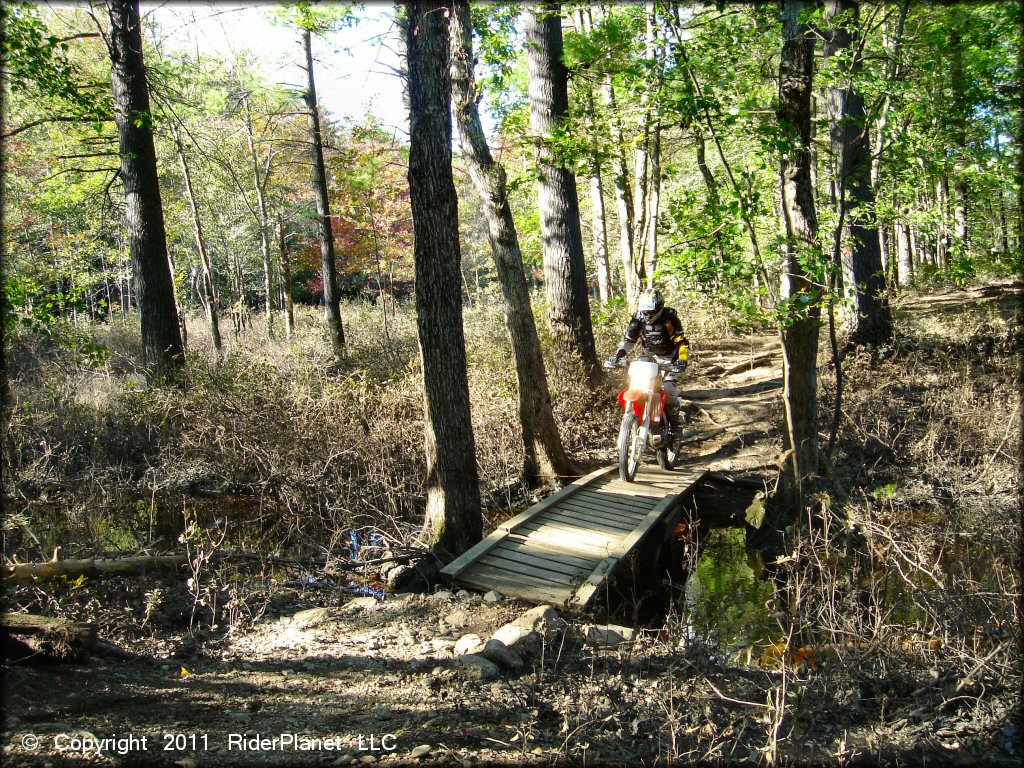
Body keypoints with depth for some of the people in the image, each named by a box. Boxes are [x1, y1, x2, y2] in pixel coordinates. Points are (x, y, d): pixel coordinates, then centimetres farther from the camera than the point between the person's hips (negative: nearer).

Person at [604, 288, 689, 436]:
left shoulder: (669, 317, -22)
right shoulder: (638, 319, -10)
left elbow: (682, 342, -21)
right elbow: (629, 339, -1)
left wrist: (681, 361, -36)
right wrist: (617, 355, -16)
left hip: (669, 358, -4)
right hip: (650, 356, 5)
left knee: (668, 388, -21)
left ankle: (675, 423, -2)